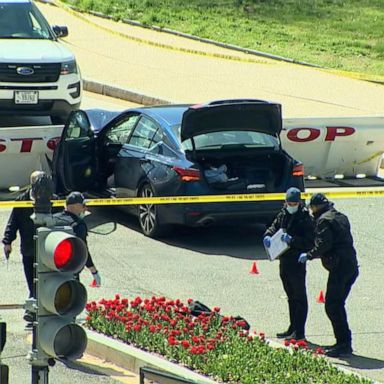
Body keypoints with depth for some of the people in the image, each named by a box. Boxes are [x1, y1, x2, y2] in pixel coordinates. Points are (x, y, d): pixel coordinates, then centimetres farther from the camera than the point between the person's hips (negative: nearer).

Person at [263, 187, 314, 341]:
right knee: (291, 297, 17)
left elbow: (309, 242, -18)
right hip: (284, 261, 8)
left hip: (297, 262, -8)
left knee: (299, 297, -3)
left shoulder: (305, 219, -12)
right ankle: (293, 328, 27)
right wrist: (268, 236, -8)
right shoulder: (283, 215, 9)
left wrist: (292, 240, -29)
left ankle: (299, 332, 0)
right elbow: (274, 227, 14)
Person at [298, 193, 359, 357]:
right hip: (352, 267, 9)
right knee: (338, 305, 17)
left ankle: (343, 344, -10)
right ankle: (344, 343, 19)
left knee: (332, 306, -6)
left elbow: (323, 244, -19)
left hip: (339, 268, -9)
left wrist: (308, 255, -6)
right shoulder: (341, 217, 19)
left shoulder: (324, 220, -9)